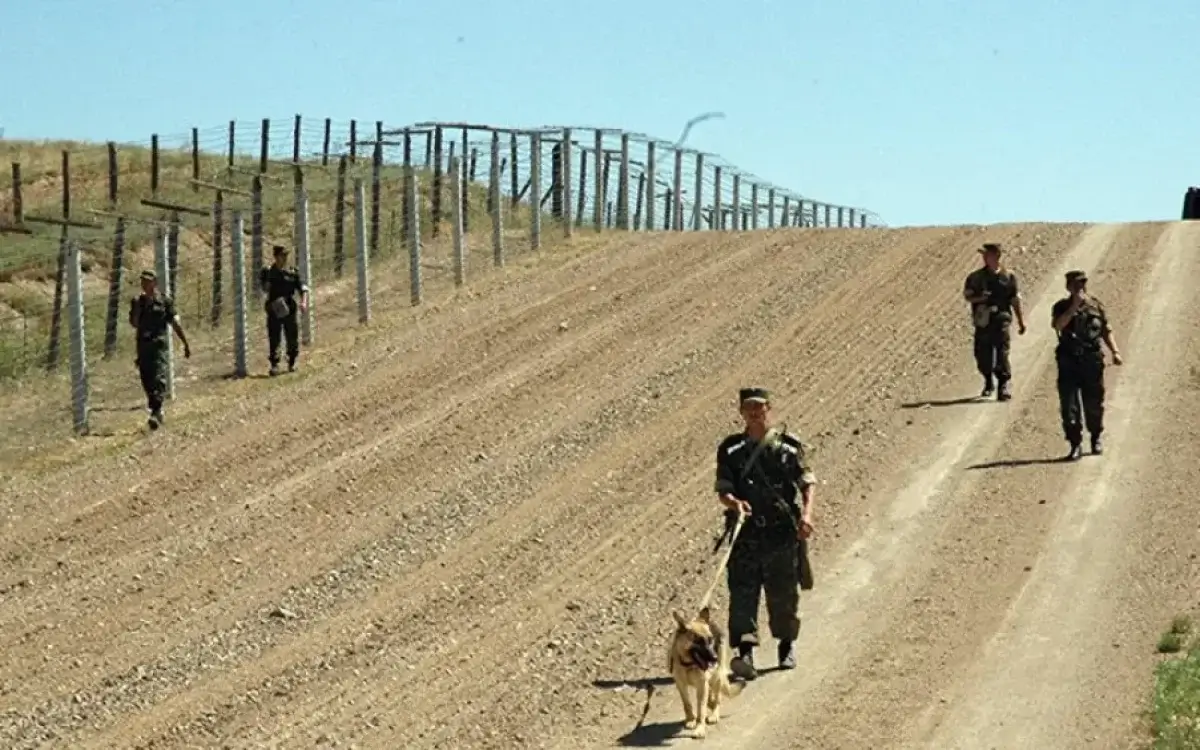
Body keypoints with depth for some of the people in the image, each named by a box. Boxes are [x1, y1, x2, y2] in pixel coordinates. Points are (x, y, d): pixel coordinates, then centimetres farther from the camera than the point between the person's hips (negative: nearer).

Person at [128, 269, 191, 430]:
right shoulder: (137, 302, 9)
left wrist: (185, 344, 7)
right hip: (143, 345, 4)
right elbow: (134, 324, 2)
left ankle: (156, 412, -21)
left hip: (159, 344, -4)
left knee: (158, 379, -15)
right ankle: (156, 410, 24)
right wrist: (138, 307, -12)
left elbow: (176, 324, 5)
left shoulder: (165, 301, 1)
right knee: (147, 381, 7)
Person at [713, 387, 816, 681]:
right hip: (745, 532, 0)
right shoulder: (731, 449, 8)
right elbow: (723, 490, 2)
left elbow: (807, 483, 1)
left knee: (783, 593, 9)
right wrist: (734, 502, -21)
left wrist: (806, 513, -16)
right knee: (742, 592, -12)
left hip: (782, 531, 0)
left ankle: (787, 647, 30)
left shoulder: (789, 445, 5)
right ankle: (745, 653, -18)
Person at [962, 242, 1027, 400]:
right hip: (983, 321, 2)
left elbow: (1016, 300, 7)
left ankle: (1003, 385, -8)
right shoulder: (975, 277, 7)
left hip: (1001, 320, -2)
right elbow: (967, 295, 6)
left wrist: (1021, 322, 6)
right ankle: (988, 382, 29)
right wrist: (979, 298, -15)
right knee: (982, 355, 6)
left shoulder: (1008, 276, 4)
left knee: (1002, 353, -11)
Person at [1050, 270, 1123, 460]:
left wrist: (1115, 351, 1)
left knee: (1094, 404, 10)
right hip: (1068, 362, -2)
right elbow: (1058, 325, -18)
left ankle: (1096, 439, 31)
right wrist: (1074, 306, -22)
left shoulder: (1096, 306, 8)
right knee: (1069, 406, -6)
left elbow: (1106, 331, 12)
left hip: (1092, 361, 2)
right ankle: (1076, 445, -1)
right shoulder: (1062, 307, 1)